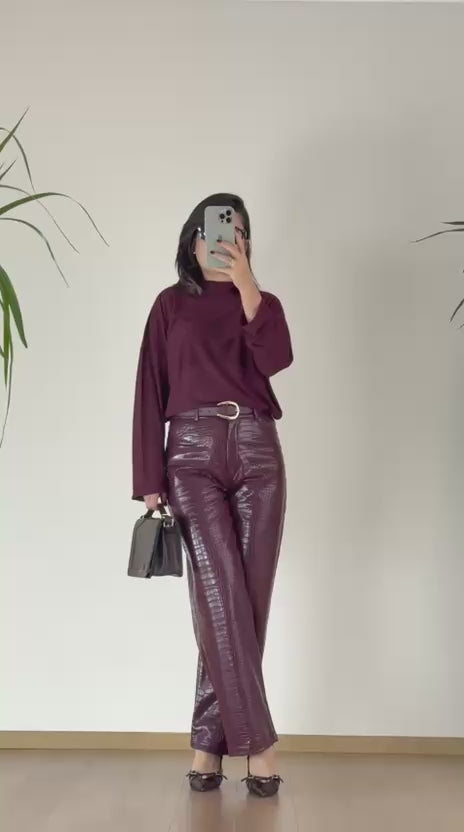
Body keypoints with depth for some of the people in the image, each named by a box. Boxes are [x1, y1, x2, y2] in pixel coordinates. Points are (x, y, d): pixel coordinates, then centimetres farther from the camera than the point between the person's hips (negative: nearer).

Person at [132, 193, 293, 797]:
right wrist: (150, 479, -2)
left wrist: (246, 285, -8)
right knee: (220, 593, -14)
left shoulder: (263, 304, 15)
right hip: (193, 453, -2)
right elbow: (151, 393, 5)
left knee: (246, 599, -1)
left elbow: (276, 360, -7)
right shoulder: (171, 304, 12)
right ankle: (255, 740, -8)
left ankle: (211, 742, 8)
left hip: (257, 455, 2)